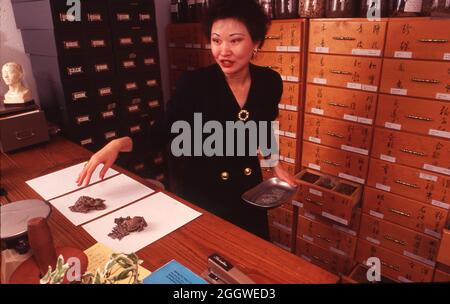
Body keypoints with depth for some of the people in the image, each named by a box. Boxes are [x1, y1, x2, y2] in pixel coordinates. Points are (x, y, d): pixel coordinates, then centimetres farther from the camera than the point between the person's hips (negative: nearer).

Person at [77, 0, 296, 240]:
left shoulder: (269, 81, -8)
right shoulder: (194, 83, -20)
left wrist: (275, 166, 5)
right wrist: (118, 144, -32)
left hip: (249, 189, 4)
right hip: (203, 192, -3)